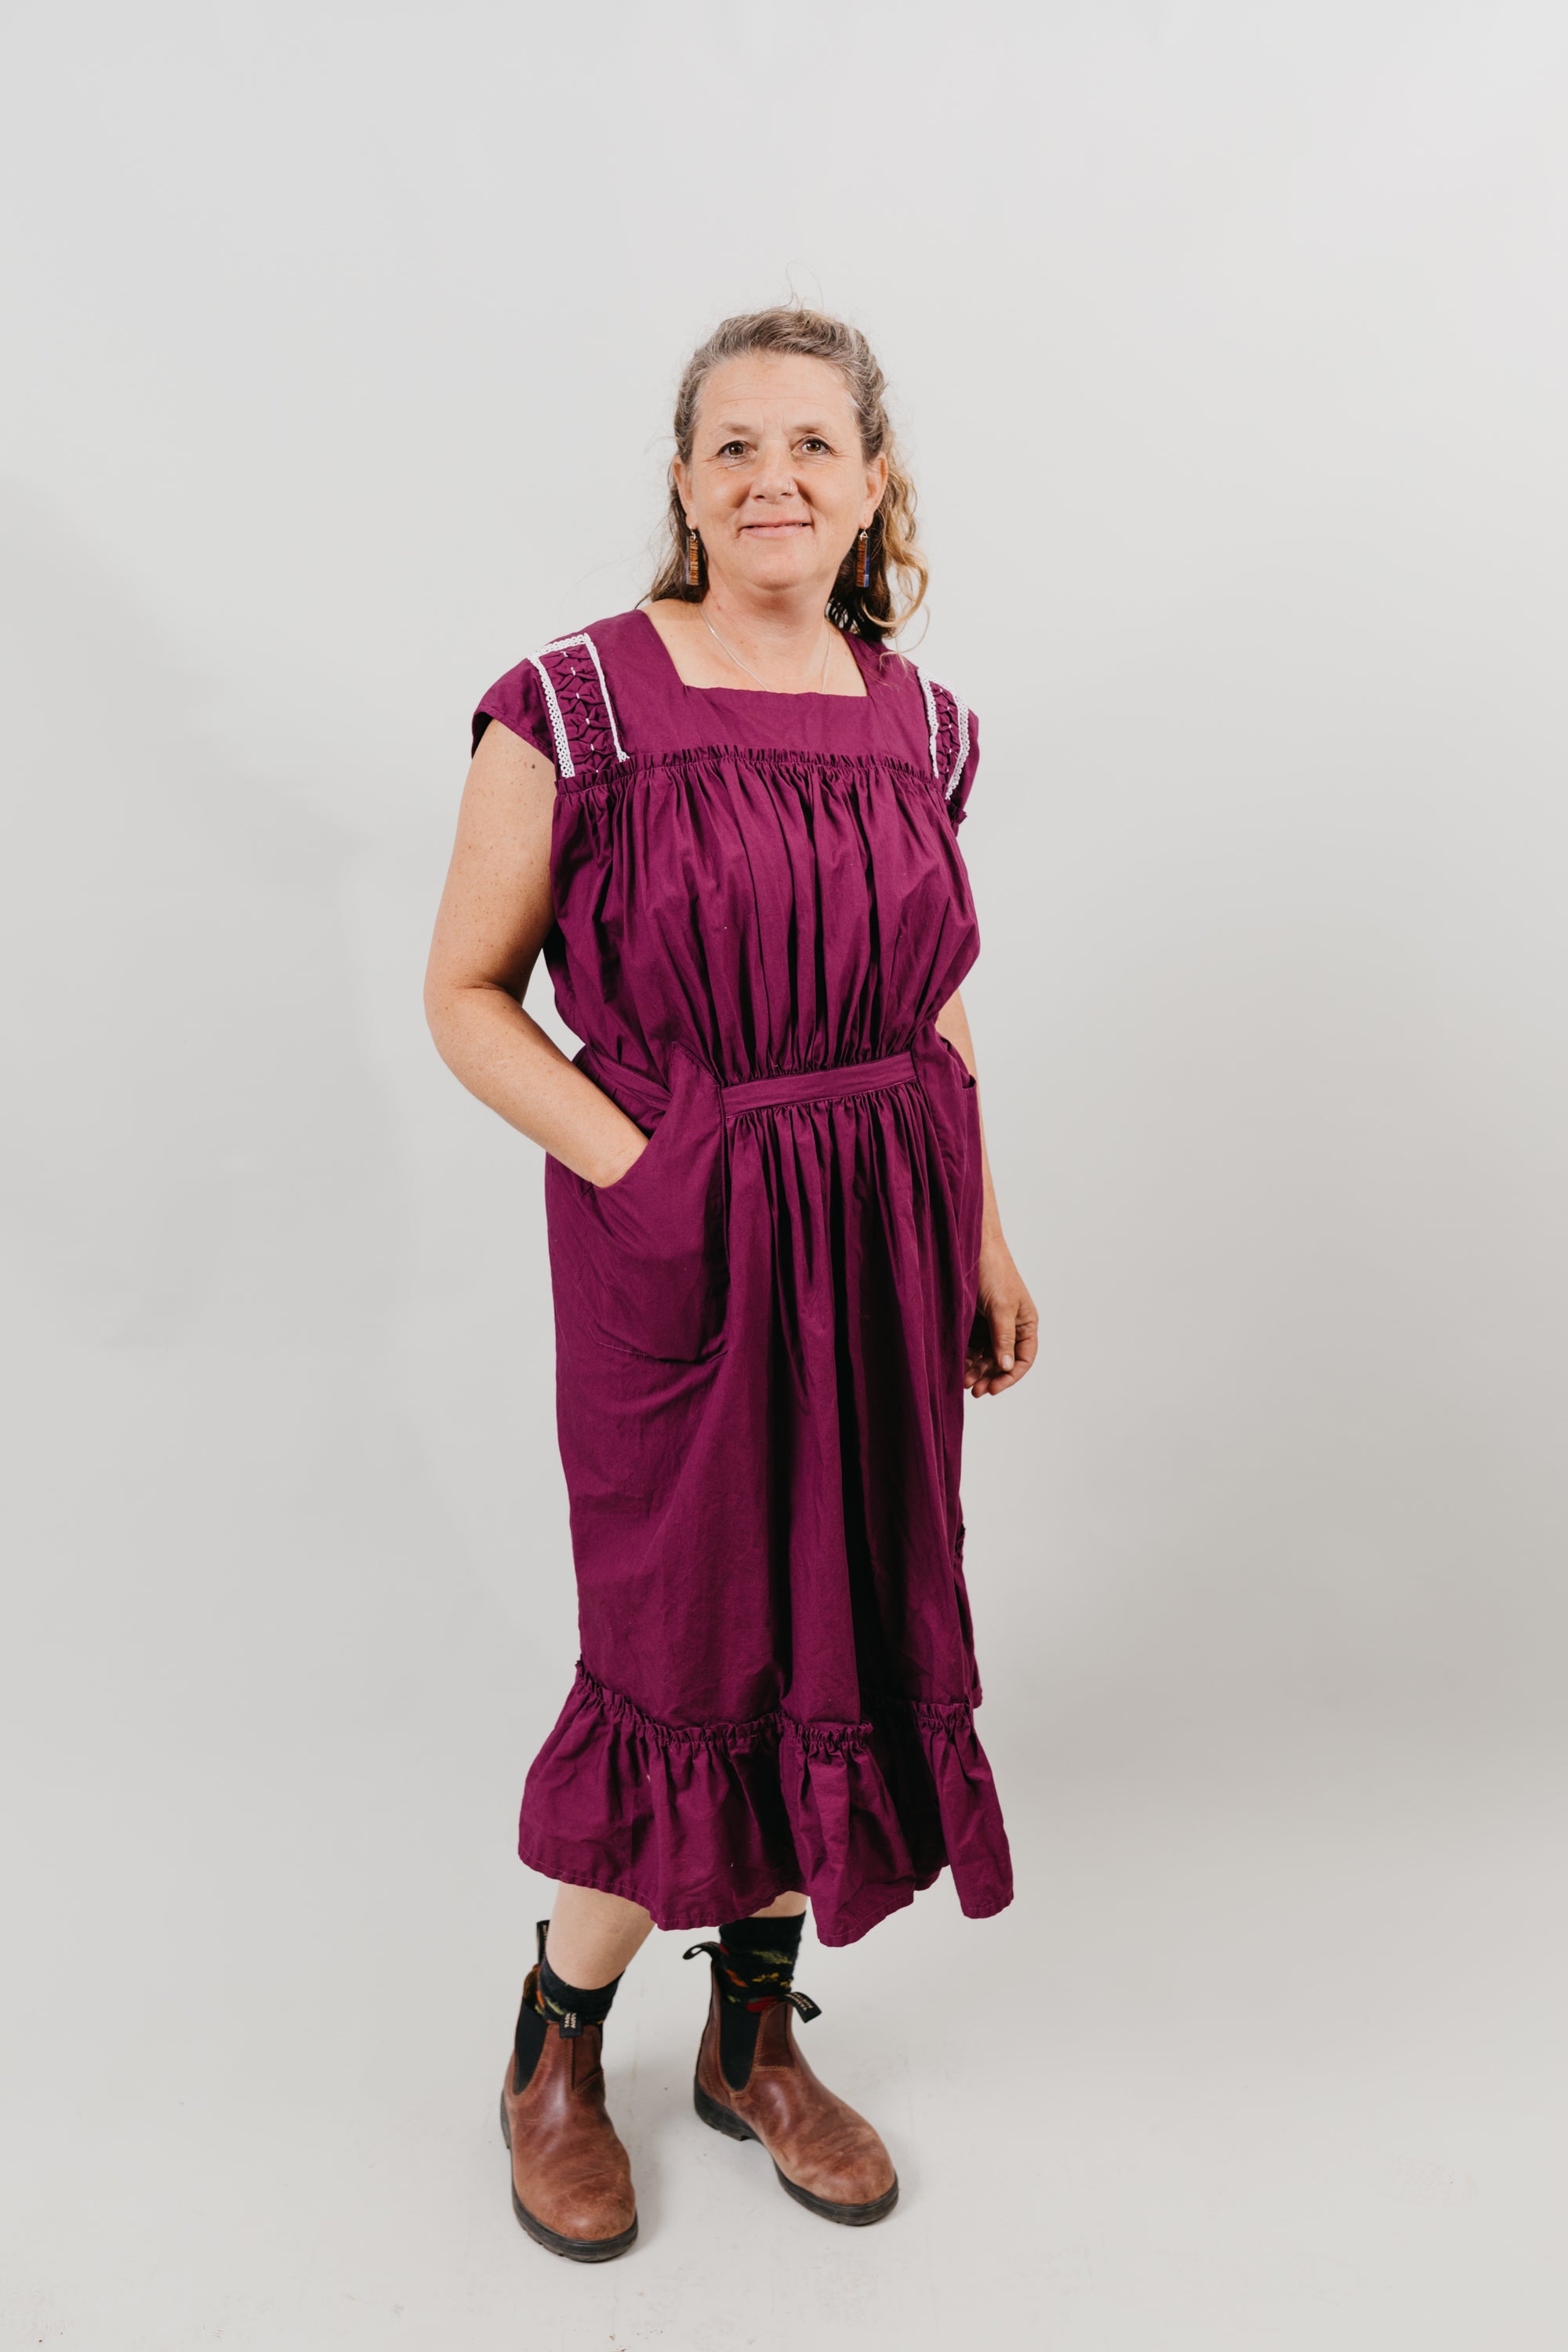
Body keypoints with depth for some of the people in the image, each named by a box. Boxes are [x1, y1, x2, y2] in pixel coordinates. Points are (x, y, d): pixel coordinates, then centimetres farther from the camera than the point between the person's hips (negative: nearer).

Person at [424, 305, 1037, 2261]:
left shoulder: (918, 724, 7)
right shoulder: (573, 706, -8)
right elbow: (466, 989, -5)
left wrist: (983, 1233, 11)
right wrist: (631, 1167, -16)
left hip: (883, 1234, 5)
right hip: (676, 1243, -5)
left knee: (842, 1627, 12)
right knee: (691, 1651, 3)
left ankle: (756, 2035, 36)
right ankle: (556, 2042, 32)